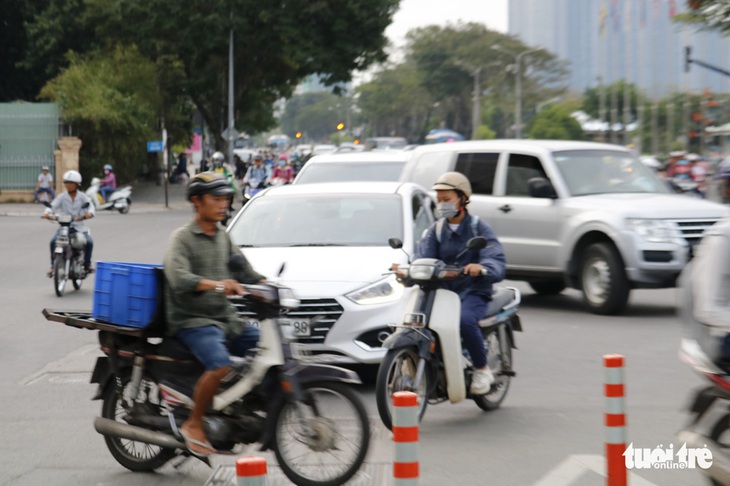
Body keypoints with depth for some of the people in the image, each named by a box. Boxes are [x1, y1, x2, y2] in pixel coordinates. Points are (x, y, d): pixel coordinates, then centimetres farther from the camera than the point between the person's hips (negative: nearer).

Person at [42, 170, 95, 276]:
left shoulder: (83, 197, 3)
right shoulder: (62, 197, 6)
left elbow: (91, 207, -10)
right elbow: (53, 206, -6)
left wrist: (89, 214, -35)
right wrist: (47, 213, -29)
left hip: (79, 226, -1)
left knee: (89, 242, -24)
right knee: (53, 241, -24)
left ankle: (87, 265, -4)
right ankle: (53, 266, -14)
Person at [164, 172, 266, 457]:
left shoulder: (224, 238, 18)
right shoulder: (183, 238, -5)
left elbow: (247, 274, 18)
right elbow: (178, 278, -23)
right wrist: (216, 285, -39)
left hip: (225, 319, 7)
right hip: (192, 321, -7)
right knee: (220, 365, -32)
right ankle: (194, 425, -16)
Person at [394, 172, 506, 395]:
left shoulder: (480, 228, 1)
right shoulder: (435, 230, 14)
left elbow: (497, 263, -15)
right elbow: (423, 258, -2)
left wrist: (481, 268, -39)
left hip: (474, 292, -4)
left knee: (465, 320, -36)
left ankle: (482, 370, -14)